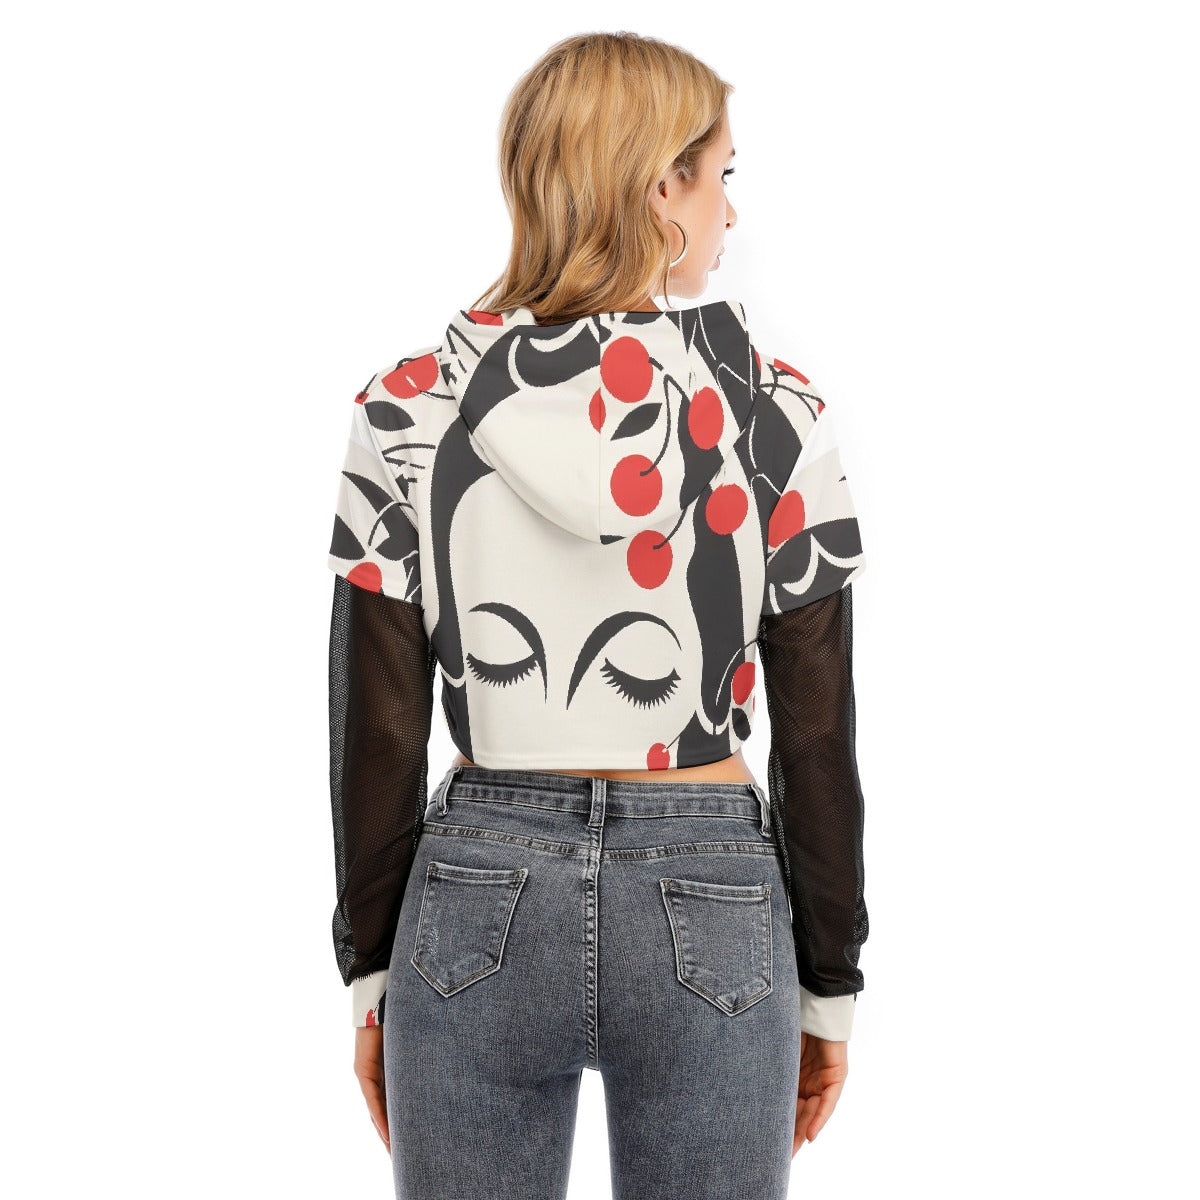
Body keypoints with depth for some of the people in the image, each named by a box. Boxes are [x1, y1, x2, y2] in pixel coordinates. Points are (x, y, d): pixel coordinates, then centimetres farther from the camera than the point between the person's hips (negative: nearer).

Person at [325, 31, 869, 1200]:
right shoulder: (775, 415, -8)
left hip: (478, 898, 1)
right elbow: (817, 737, -4)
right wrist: (829, 986, 7)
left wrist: (371, 969, 8)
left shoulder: (409, 409, -6)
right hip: (710, 910, 0)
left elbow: (375, 732, -4)